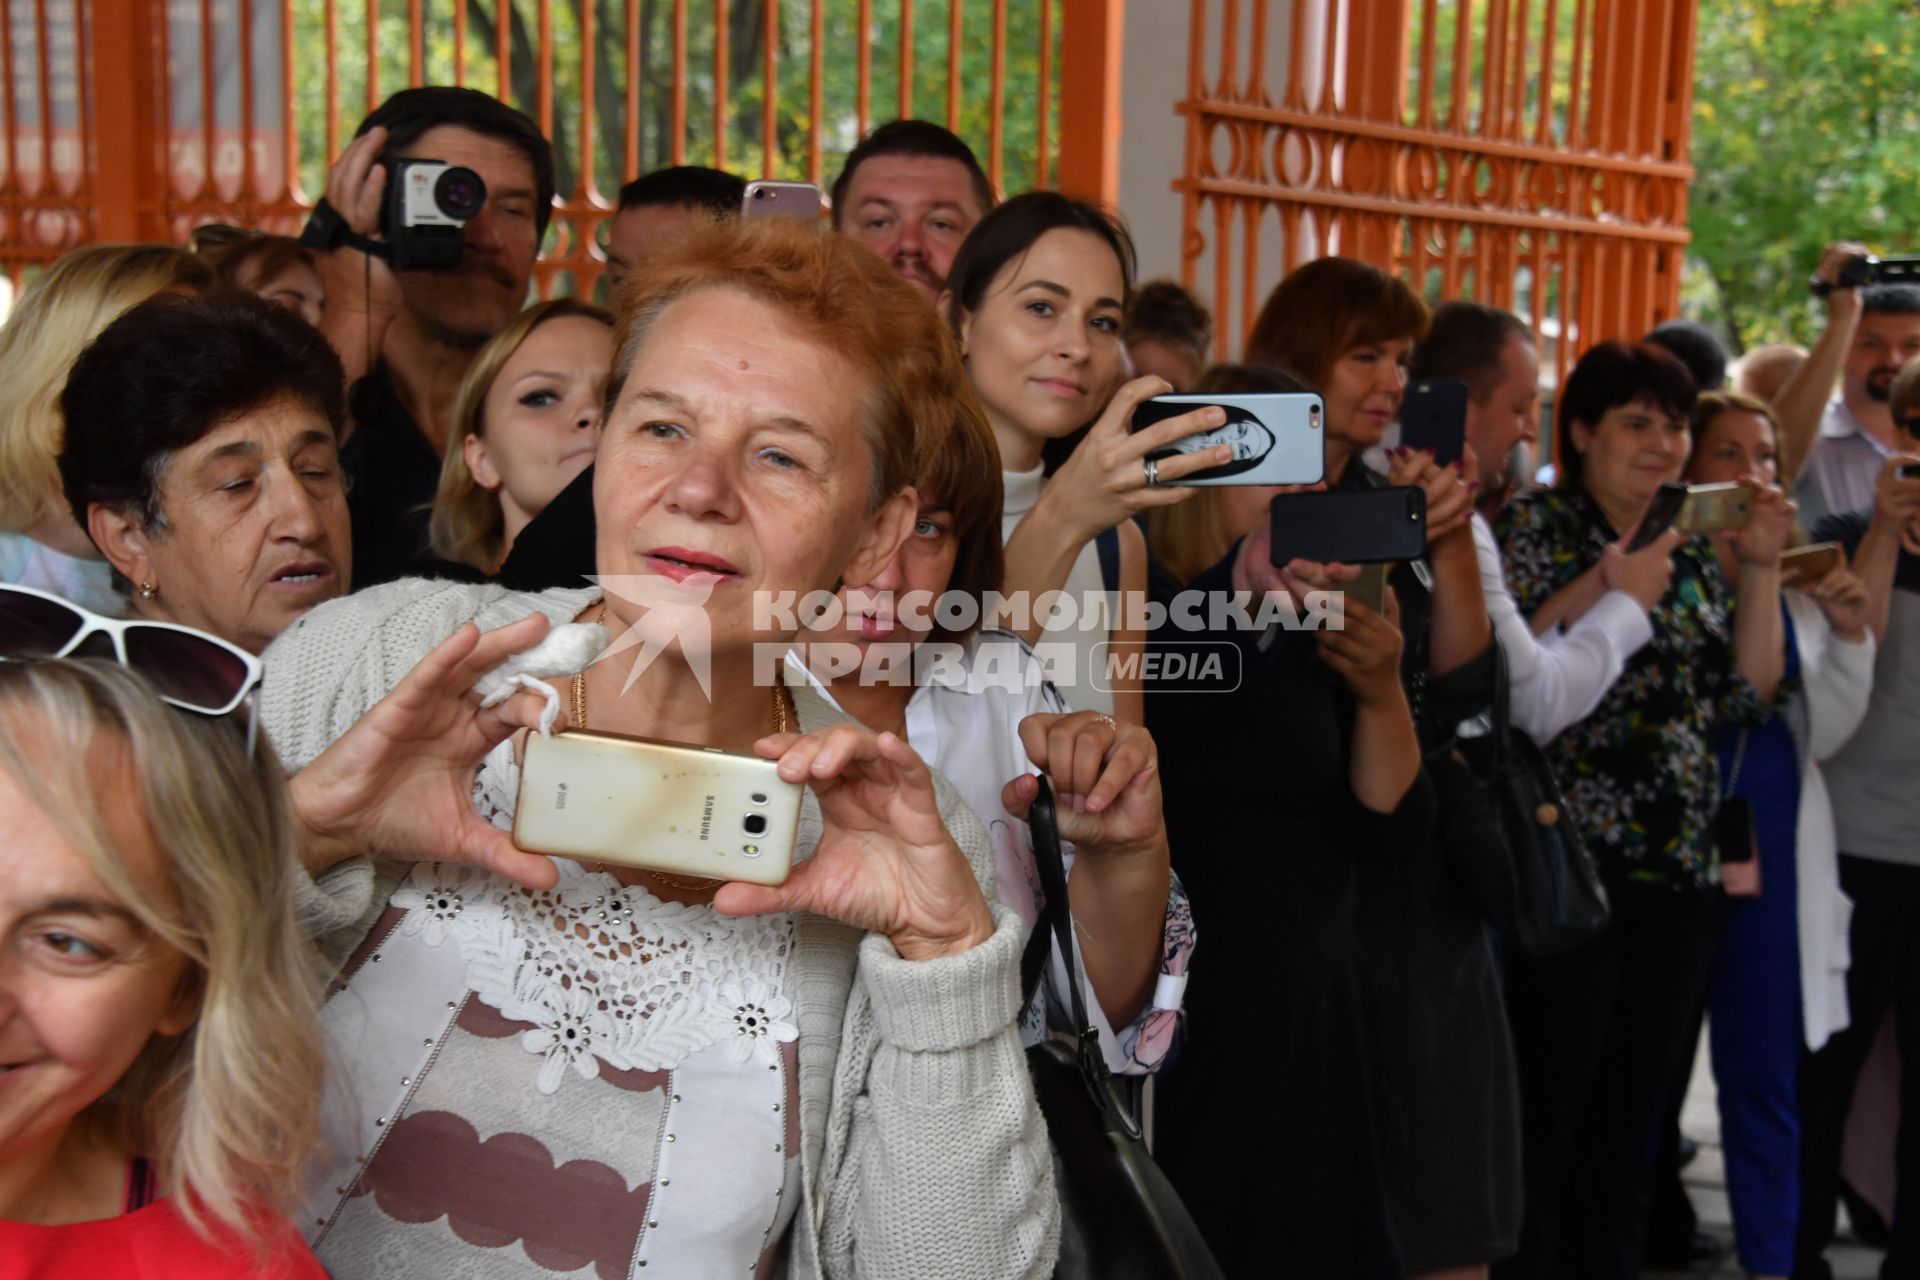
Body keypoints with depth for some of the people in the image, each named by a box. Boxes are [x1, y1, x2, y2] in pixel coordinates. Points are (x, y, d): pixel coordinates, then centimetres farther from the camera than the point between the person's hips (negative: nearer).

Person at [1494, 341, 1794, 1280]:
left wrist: (1762, 569, 1)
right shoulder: (1535, 524, -2)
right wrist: (1619, 577, -19)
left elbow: (1749, 695, 9)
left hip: (1682, 868, 6)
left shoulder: (1691, 551, 14)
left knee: (1629, 1125, 13)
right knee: (1545, 1112, -1)